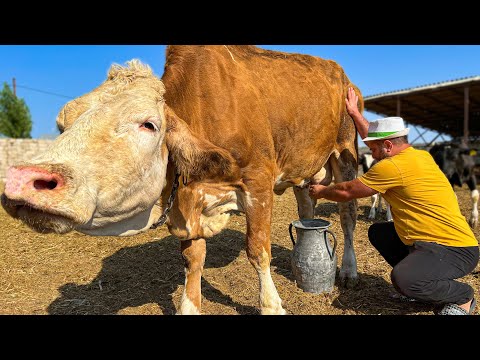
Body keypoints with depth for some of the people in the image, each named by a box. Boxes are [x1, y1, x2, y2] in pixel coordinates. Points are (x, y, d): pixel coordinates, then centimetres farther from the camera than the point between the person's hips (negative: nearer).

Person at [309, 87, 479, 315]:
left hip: (455, 249, -10)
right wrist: (354, 113, 27)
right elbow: (375, 137, 22)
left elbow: (346, 191, -11)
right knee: (378, 232, 14)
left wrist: (321, 191, 7)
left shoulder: (392, 167, -22)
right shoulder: (420, 156, 6)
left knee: (403, 280, -31)